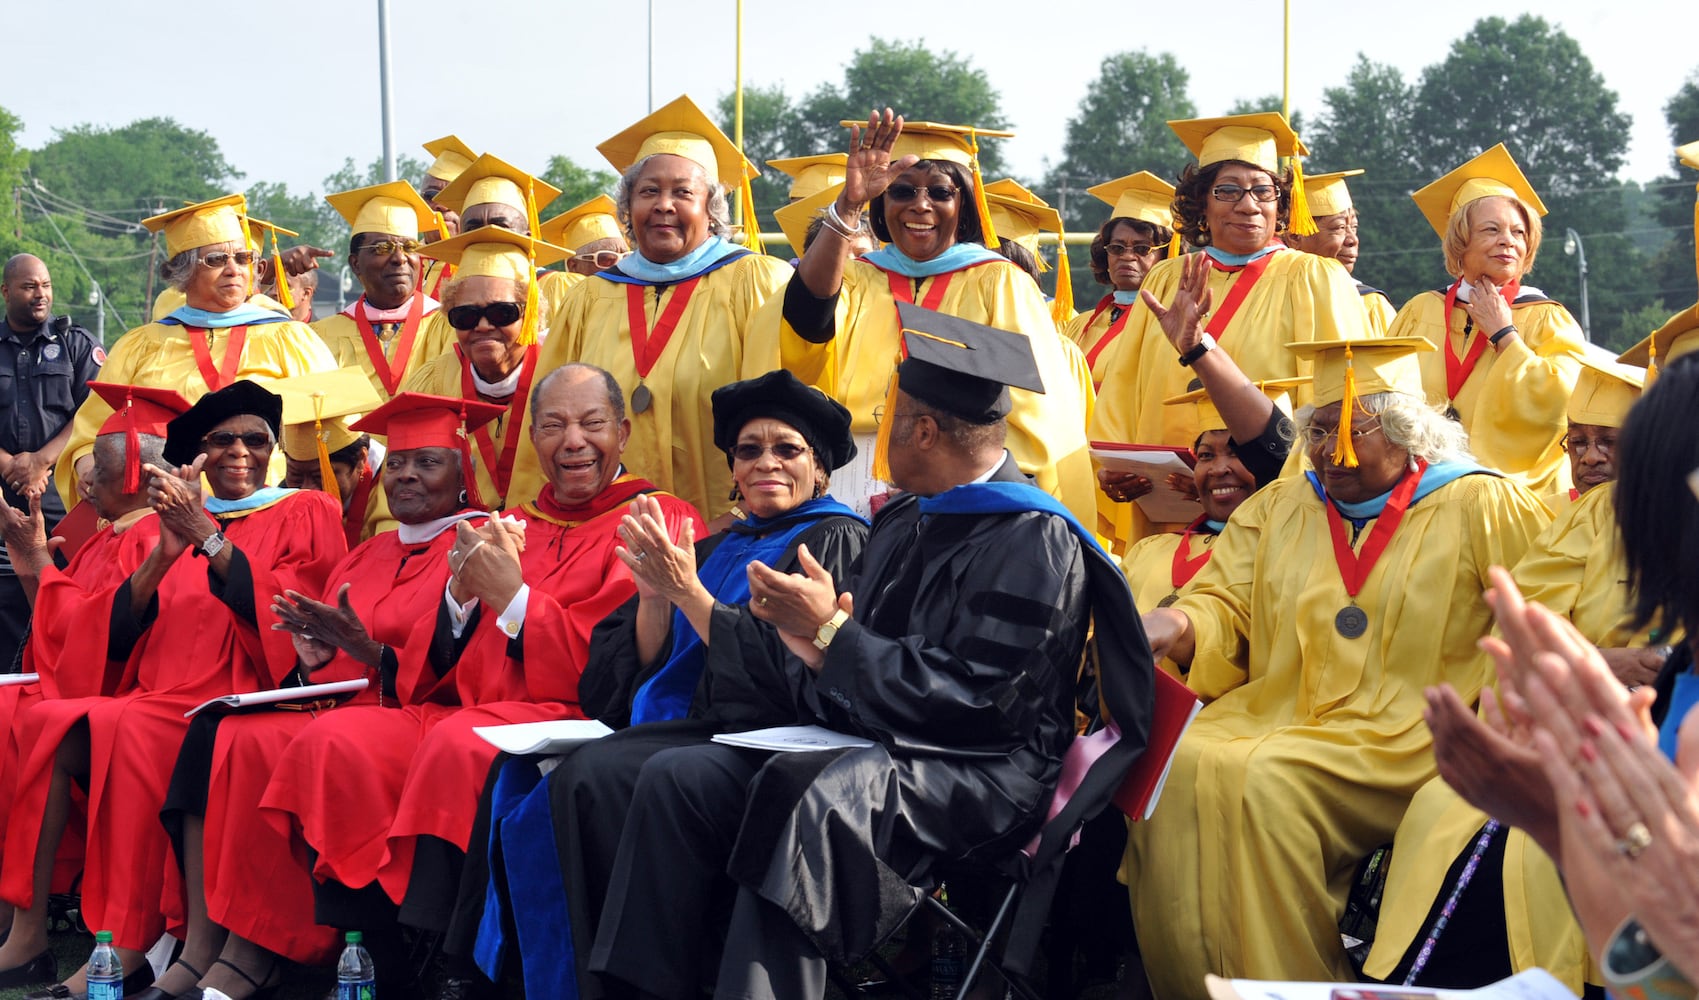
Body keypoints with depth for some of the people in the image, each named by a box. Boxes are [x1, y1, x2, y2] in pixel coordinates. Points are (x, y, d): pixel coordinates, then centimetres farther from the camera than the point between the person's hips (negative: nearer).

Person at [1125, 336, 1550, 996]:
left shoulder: (1480, 507, 7)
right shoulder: (1278, 508, 19)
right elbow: (1224, 608, 10)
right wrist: (1175, 625, -13)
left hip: (1400, 738, -4)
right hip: (1271, 714, 4)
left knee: (1262, 778, -31)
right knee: (1171, 766, -24)